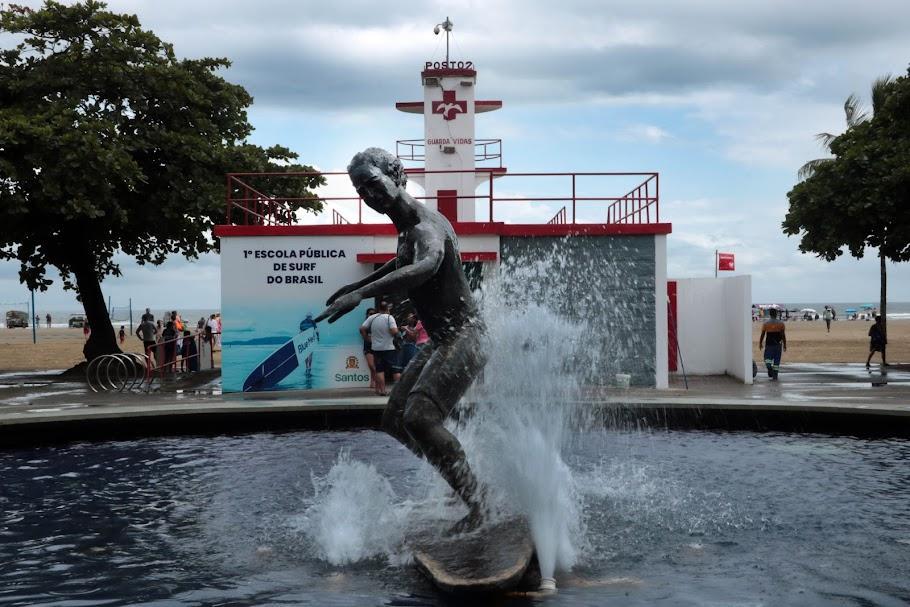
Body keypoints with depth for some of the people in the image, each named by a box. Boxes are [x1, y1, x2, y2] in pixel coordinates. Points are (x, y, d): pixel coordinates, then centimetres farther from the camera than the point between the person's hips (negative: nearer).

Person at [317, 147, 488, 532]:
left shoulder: (425, 226, -18)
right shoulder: (408, 228, 14)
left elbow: (426, 266, -43)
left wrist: (361, 294, -50)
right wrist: (359, 283, 39)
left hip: (463, 339, -11)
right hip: (439, 343, 11)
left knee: (419, 418, -27)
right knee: (395, 421, 10)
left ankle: (475, 503, -15)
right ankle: (467, 487, 16)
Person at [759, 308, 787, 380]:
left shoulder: (766, 323, -2)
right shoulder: (781, 323, 0)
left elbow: (762, 335, -1)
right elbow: (783, 336, -2)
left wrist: (760, 344, 10)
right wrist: (784, 345, 5)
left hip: (769, 344, -1)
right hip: (778, 344, 1)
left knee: (767, 359, 11)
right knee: (776, 361, 8)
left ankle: (770, 367, -19)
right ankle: (775, 377, 8)